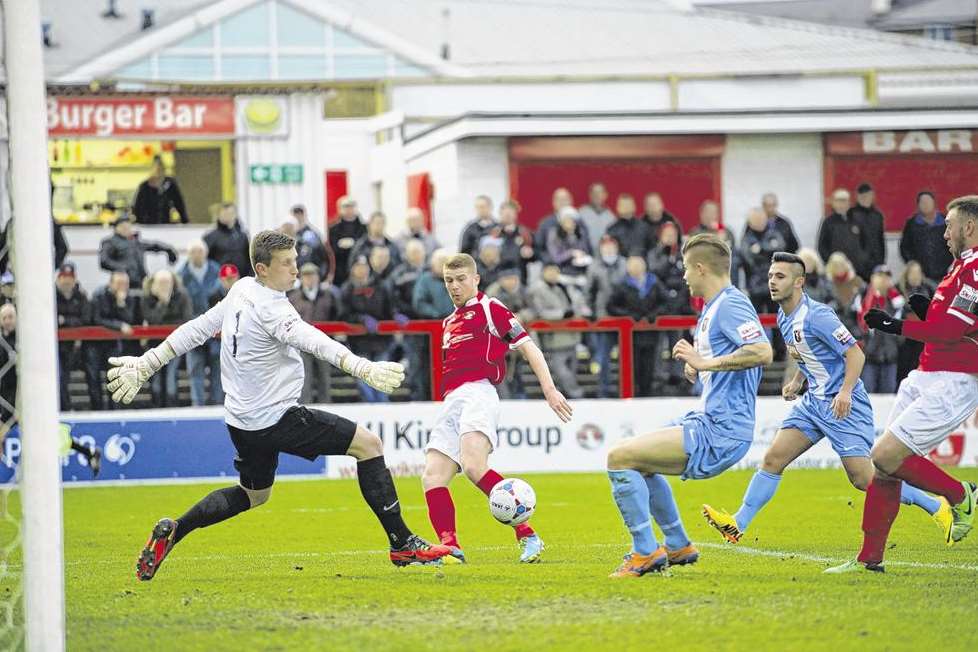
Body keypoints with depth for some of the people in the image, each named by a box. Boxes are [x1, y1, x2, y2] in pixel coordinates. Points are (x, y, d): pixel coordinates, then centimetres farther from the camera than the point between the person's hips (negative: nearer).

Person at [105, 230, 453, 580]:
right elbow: (314, 342, -36)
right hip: (276, 418, -9)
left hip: (242, 420, 9)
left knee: (254, 494, 30)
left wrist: (146, 365, 22)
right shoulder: (269, 308, -20)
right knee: (369, 443, -7)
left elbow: (196, 329, 13)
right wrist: (365, 369, -49)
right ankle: (402, 544, -6)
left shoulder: (240, 290, 6)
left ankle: (171, 531, 19)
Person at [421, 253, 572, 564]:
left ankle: (527, 536, -28)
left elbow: (528, 348, -2)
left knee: (473, 466, -30)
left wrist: (549, 389, -12)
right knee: (433, 478, -11)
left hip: (478, 392, -8)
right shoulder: (449, 322, 28)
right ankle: (450, 547, -18)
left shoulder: (490, 308, 5)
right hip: (451, 401, 8)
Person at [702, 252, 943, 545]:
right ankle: (737, 524, 1)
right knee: (773, 459, -1)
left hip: (843, 405, -8)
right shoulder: (784, 317, 9)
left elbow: (855, 354, -19)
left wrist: (846, 391, -29)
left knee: (863, 479, -10)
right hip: (814, 401, 9)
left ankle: (938, 508, 4)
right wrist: (796, 382, 11)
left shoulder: (816, 315, -19)